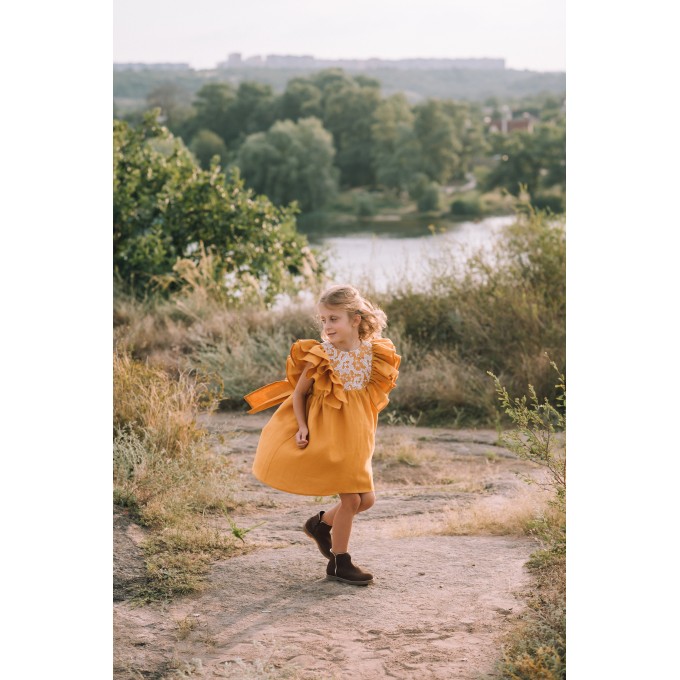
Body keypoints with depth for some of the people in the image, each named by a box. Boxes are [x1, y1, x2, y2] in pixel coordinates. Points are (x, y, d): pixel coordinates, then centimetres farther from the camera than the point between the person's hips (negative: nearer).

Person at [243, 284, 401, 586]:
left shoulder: (372, 353, -3)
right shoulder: (320, 356, -14)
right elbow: (298, 393, -6)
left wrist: (367, 432, 9)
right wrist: (302, 427, -17)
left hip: (356, 438, 5)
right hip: (326, 436, -5)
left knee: (366, 498, 6)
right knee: (351, 498, -7)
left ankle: (321, 524, 32)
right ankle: (339, 563, 8)